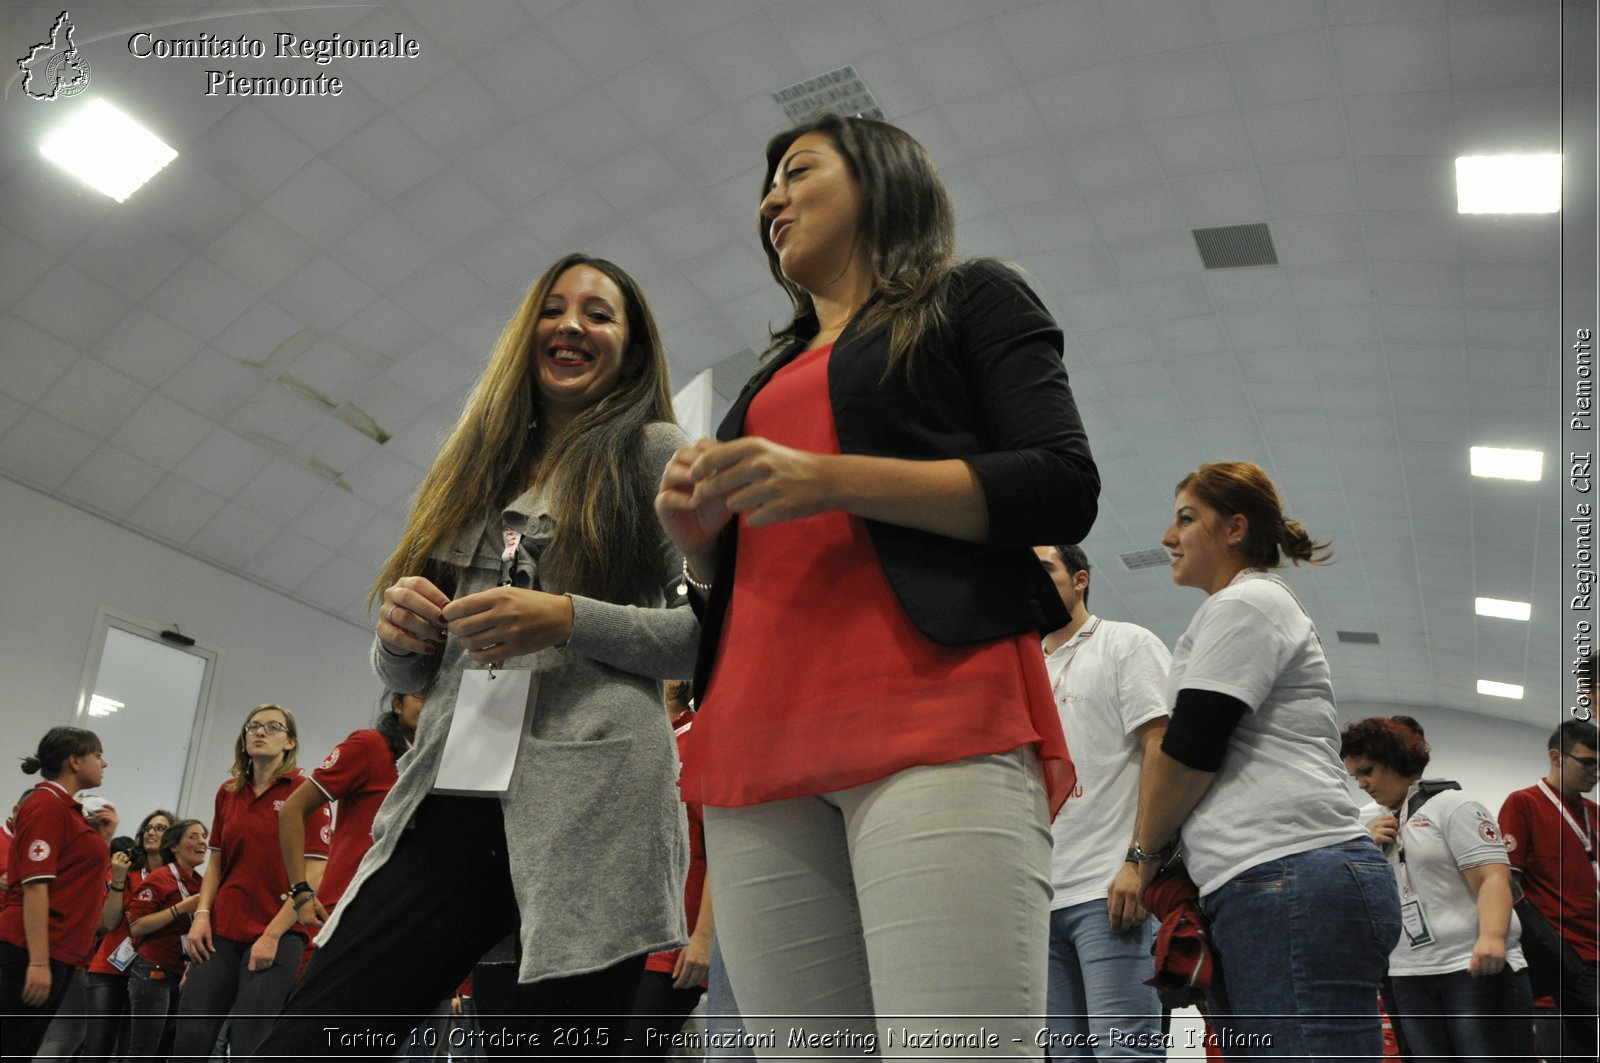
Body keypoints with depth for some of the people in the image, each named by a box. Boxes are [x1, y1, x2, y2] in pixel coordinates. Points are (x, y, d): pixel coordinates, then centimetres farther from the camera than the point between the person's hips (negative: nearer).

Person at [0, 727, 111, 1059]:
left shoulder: (68, 808, 16)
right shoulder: (46, 804, -11)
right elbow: (34, 885, -19)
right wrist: (38, 961, -23)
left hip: (61, 951, 10)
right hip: (36, 952, -10)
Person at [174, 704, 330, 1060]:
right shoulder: (227, 793, 11)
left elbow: (313, 876, -9)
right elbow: (216, 864, 18)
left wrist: (272, 934, -13)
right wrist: (202, 915, 2)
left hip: (278, 936, -5)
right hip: (221, 931, 5)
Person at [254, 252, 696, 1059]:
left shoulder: (654, 452, 8)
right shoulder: (478, 466, 22)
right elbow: (399, 673, 24)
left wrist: (567, 621, -14)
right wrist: (399, 632, 0)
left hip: (591, 803, -5)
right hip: (447, 803, 5)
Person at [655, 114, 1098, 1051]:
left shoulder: (970, 300, 16)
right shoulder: (774, 377, 32)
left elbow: (1065, 490, 0)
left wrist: (832, 481, -10)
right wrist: (699, 531, 8)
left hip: (934, 707, -5)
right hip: (761, 745, 6)